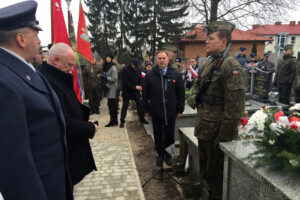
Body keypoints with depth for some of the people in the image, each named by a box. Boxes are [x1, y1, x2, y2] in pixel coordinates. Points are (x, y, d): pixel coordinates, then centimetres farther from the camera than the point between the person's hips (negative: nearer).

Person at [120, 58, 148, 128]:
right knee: (125, 106, -1)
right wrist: (135, 86, -22)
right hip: (127, 91, -4)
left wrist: (139, 86, -12)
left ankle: (142, 119, 22)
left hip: (136, 91, 5)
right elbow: (125, 82, -18)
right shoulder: (125, 69, -15)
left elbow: (140, 79, 9)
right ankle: (122, 121, 9)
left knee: (140, 105, 7)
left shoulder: (138, 69, 1)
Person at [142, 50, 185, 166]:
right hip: (156, 112, 1)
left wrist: (180, 110, 0)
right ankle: (160, 154, 29)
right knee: (158, 135, 12)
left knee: (169, 135, 8)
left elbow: (181, 94, 3)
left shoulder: (176, 75, 1)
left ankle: (168, 155, 28)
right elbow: (145, 94, 4)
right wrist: (146, 110, 0)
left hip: (170, 111, 0)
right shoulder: (150, 75, 2)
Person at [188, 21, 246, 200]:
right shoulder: (209, 62, 8)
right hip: (203, 128, 9)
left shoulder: (232, 68, -19)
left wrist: (223, 139, -21)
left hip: (217, 130, -9)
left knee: (215, 172, 9)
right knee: (204, 165, 25)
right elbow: (197, 83, 21)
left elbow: (234, 109, -22)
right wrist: (193, 98, -1)